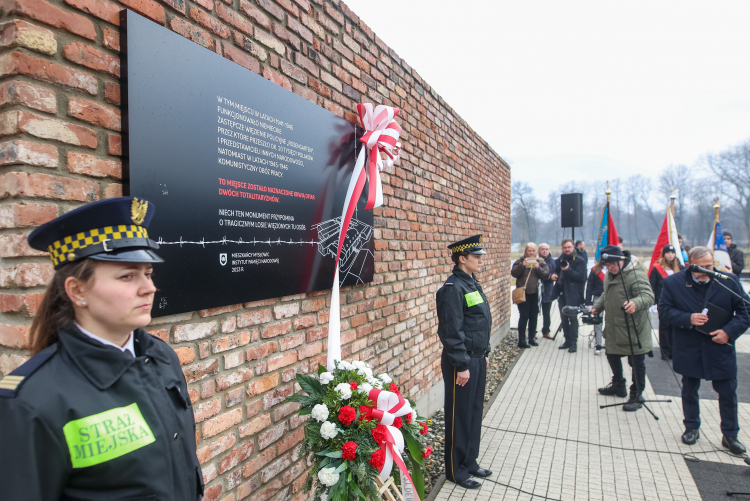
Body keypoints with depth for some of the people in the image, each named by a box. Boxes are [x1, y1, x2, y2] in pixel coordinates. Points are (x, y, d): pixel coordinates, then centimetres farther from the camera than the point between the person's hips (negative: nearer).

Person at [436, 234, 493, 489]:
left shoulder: (473, 283, 10)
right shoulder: (453, 288, -19)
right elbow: (451, 332, -21)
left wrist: (485, 353, 18)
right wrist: (462, 366, -19)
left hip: (477, 360, 9)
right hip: (461, 363, -9)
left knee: (475, 412, 18)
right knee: (459, 416, 5)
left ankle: (470, 462, 34)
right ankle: (456, 470, 21)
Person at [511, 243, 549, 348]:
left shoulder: (540, 262, 8)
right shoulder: (520, 261, 2)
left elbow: (546, 275, -1)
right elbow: (513, 273, -10)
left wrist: (538, 267, -16)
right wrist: (522, 265, -23)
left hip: (535, 293, 3)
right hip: (523, 292, -3)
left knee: (534, 316, 9)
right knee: (524, 316, -5)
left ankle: (532, 337, 23)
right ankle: (521, 340, 0)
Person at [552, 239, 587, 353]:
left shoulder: (579, 261, -6)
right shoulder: (560, 259, 13)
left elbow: (581, 276, -16)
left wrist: (568, 270, -26)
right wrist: (554, 276, 3)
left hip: (573, 295, -6)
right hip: (561, 293, 7)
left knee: (572, 318, -6)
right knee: (563, 318, 11)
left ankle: (573, 343, 0)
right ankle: (567, 340, 21)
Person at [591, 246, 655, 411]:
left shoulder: (635, 275, -21)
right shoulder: (610, 275, 10)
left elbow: (648, 296, -33)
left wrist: (636, 303, -51)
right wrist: (597, 307, 12)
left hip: (633, 329, -9)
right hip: (613, 328, 9)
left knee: (636, 362, 2)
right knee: (612, 355, 22)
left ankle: (636, 395, 16)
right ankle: (618, 385, 42)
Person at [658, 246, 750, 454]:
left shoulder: (729, 281, -7)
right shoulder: (673, 283, -8)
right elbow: (664, 309, -6)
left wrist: (729, 331, -16)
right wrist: (688, 319, -21)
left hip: (721, 349, 0)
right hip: (688, 350, 0)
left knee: (728, 393, 9)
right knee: (689, 391, 15)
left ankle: (730, 435, 27)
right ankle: (692, 428, 33)